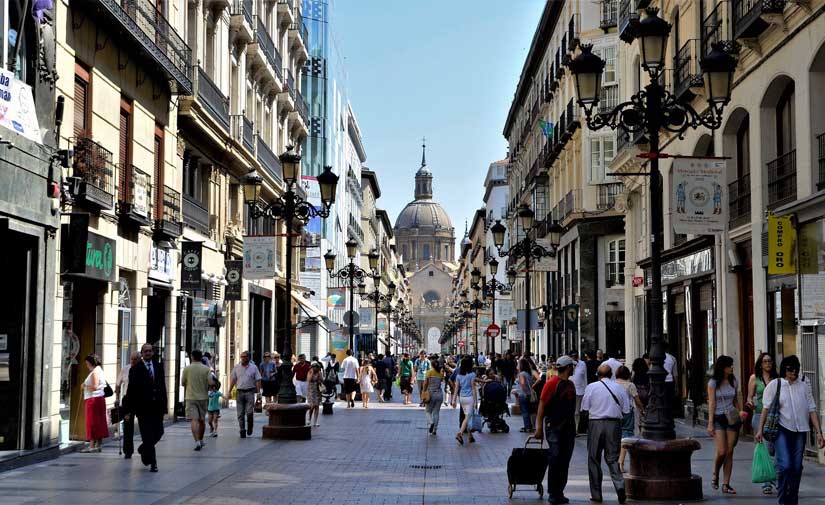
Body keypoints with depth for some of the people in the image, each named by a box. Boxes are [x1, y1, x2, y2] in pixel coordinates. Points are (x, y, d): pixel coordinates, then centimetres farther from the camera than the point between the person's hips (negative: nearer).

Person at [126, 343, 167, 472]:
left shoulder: (158, 367, 10)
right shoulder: (135, 369, -2)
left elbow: (163, 387, 11)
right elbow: (131, 390, -4)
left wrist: (164, 406, 7)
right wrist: (130, 409, -8)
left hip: (157, 406, 4)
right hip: (143, 407, -4)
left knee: (158, 433, 6)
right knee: (148, 435, -3)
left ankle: (144, 449, 34)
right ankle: (152, 463, 4)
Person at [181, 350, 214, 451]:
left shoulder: (187, 369, -3)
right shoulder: (206, 369, -3)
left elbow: (183, 383, 4)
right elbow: (211, 382, -11)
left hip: (190, 398, -2)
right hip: (203, 397, 2)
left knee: (193, 420, -8)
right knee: (202, 420, 16)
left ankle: (197, 441, -23)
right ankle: (201, 440, 29)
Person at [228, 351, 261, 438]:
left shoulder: (253, 368, 3)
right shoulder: (236, 367, 8)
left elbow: (258, 381, 3)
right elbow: (233, 380, 11)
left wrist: (258, 392, -5)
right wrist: (229, 391, 6)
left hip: (250, 392, -2)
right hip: (239, 392, 2)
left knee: (249, 412, -8)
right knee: (240, 413, 1)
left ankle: (249, 427, 15)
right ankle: (242, 430, 7)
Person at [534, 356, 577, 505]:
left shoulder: (570, 384, 13)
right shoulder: (552, 383, -10)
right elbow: (542, 405, -11)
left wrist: (573, 427, 16)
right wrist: (539, 427, -14)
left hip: (568, 428, 7)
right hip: (554, 427, -7)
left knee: (565, 461, 8)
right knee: (555, 458, -8)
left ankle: (559, 492, 15)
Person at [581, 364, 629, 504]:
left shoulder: (591, 387, -2)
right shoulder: (619, 388, 4)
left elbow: (585, 409, -2)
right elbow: (626, 410, 4)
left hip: (595, 424, -2)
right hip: (614, 424, 2)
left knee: (594, 459, 8)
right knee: (612, 458, 8)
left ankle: (596, 494, 11)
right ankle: (620, 486, -15)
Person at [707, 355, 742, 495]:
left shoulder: (733, 382, 8)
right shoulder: (713, 383, -3)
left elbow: (736, 401, 15)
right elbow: (711, 403, -5)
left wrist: (739, 416, 12)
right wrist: (710, 423, -9)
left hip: (732, 418, 4)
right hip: (718, 418, -4)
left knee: (729, 452, 0)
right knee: (721, 452, -13)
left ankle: (726, 484, 4)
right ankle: (715, 475, 15)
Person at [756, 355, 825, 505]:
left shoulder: (804, 385, 8)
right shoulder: (775, 385, 2)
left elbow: (812, 410, 7)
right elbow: (766, 408, 1)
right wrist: (760, 430, -4)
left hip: (800, 431, 3)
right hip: (782, 430, -3)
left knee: (797, 467, 5)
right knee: (785, 465, -15)